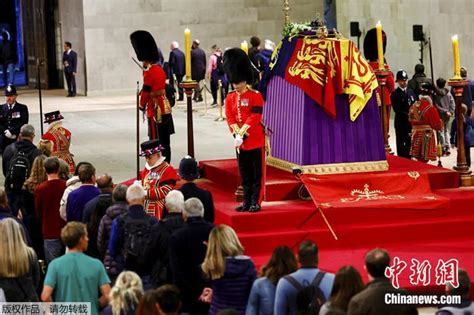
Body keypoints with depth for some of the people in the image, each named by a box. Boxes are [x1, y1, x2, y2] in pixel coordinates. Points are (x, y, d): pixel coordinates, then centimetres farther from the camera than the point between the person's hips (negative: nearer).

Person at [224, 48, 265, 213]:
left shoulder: (256, 96, -8)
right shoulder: (230, 98, 7)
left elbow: (255, 117, -15)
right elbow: (230, 118, 1)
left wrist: (242, 133, -21)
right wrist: (236, 134, -15)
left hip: (255, 140, -5)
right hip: (240, 142, 5)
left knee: (257, 174, 0)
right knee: (245, 175, 10)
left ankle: (256, 202, 3)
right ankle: (247, 202, 16)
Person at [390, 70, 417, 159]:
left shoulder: (411, 92, 13)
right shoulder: (395, 94, -5)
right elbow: (397, 110, -12)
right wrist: (408, 115, -17)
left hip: (411, 121, 5)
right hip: (401, 122, -4)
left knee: (410, 142, 6)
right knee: (401, 143, 1)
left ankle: (408, 159, 12)